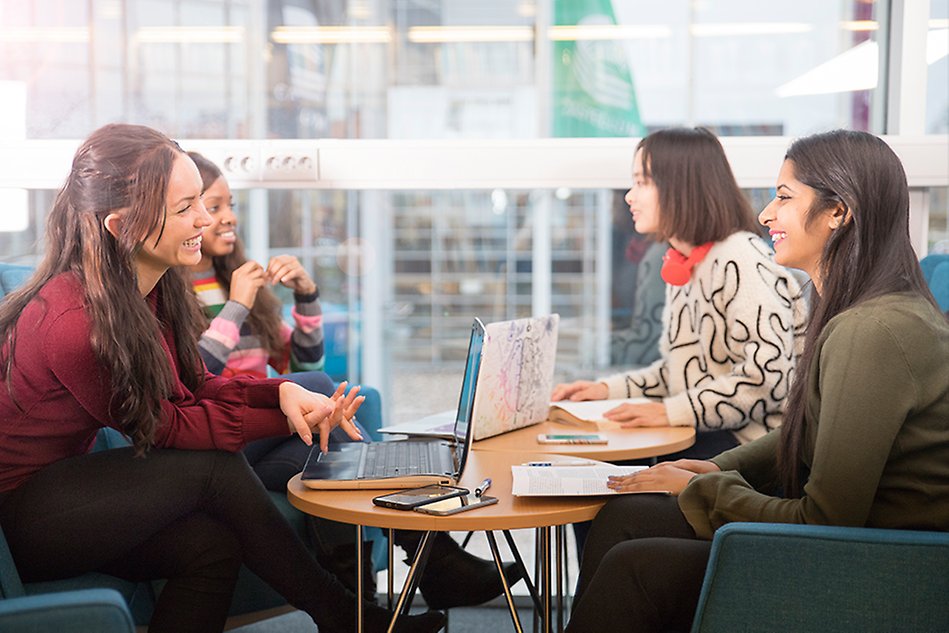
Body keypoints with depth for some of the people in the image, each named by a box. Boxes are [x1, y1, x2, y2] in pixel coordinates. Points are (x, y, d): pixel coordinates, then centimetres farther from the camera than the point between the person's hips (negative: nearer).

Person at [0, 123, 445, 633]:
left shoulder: (155, 285, -4)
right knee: (216, 469, -20)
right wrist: (287, 420, -19)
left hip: (64, 476, 8)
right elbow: (162, 426, -20)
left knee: (210, 543, -16)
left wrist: (283, 392, -15)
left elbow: (193, 386, 4)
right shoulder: (73, 322, -30)